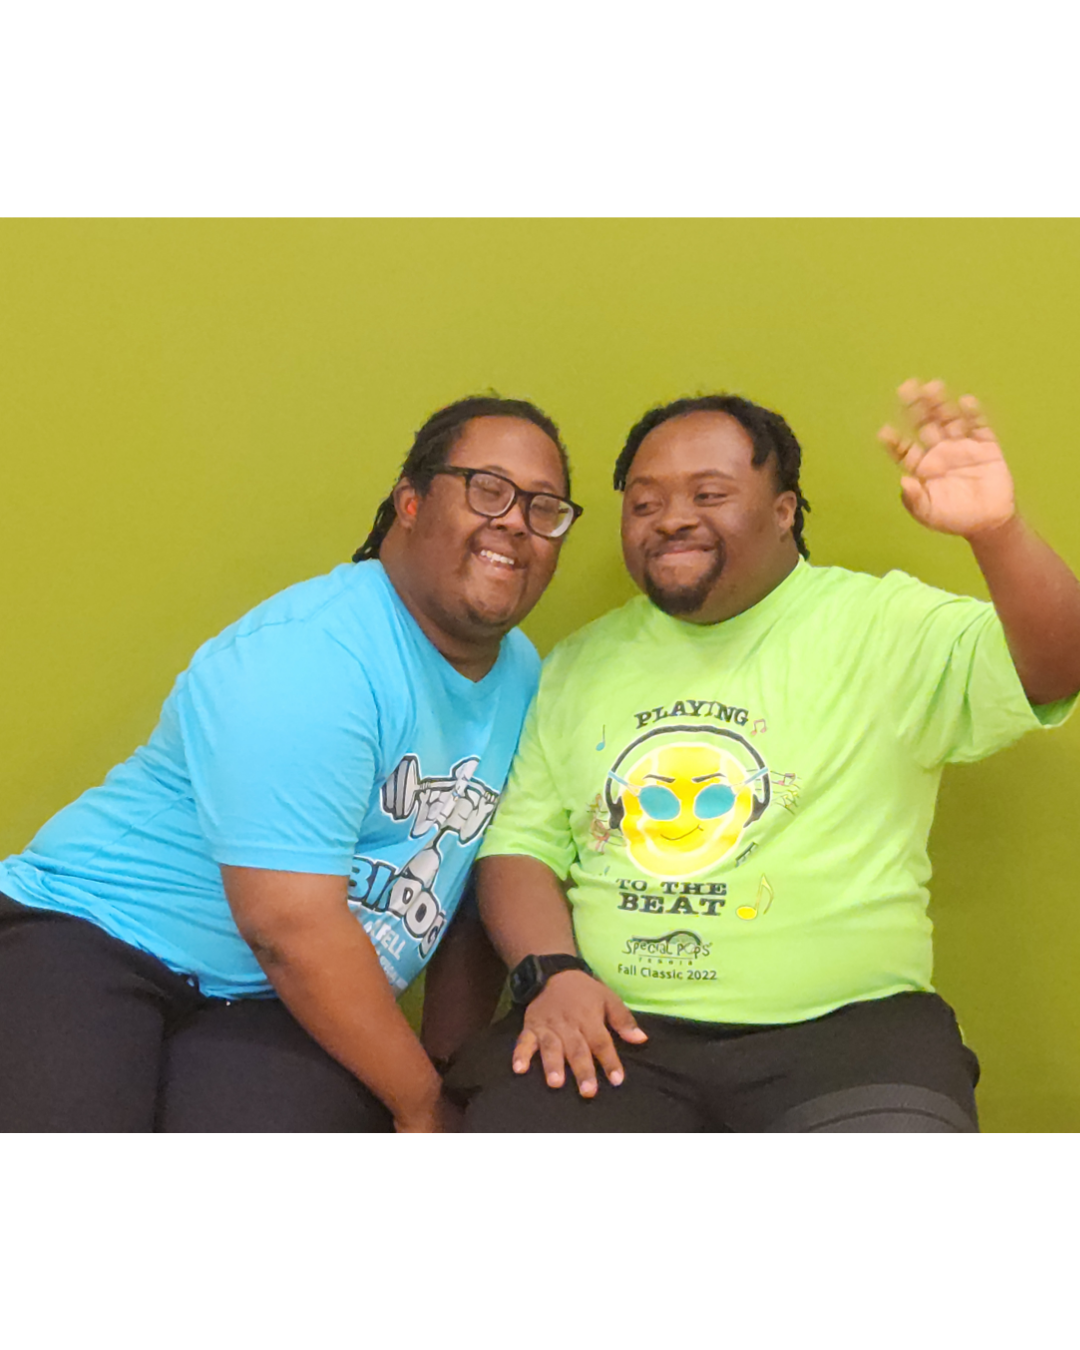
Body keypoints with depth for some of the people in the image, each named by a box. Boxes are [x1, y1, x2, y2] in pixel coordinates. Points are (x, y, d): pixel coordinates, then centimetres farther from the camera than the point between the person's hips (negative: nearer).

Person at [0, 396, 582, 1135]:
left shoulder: (525, 680, 6)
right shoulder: (308, 657, -19)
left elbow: (478, 900, 13)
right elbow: (288, 924, -24)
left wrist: (448, 1068, 6)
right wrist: (421, 1105, -14)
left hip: (281, 1014, 5)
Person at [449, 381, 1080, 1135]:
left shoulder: (882, 626, 1)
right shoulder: (583, 663, 14)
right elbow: (522, 843, 12)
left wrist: (997, 534, -32)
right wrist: (551, 973, -7)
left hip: (842, 1027, -2)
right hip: (613, 1029, 2)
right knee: (508, 1113, -22)